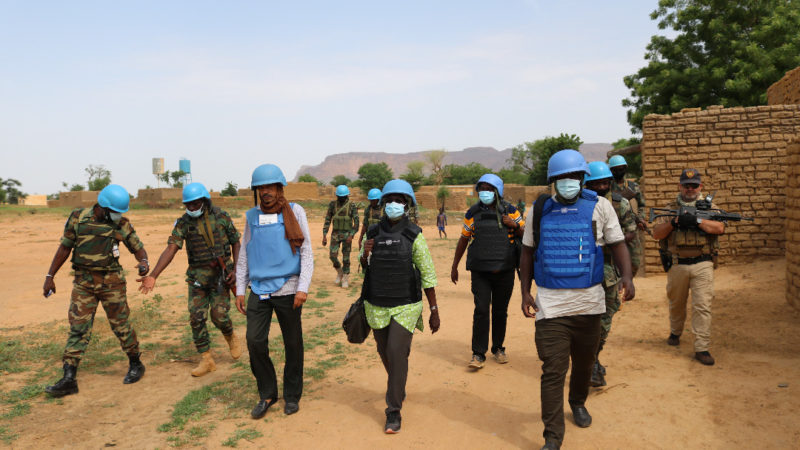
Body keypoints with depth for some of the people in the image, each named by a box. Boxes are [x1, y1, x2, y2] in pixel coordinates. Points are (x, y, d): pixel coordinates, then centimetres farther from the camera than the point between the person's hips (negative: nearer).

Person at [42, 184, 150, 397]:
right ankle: (68, 379, 4)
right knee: (78, 328, 0)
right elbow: (65, 247, 6)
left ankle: (136, 365, 23)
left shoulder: (121, 223, -2)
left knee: (121, 325, 5)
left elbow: (137, 247, 2)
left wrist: (144, 262, -21)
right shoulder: (78, 217, 0)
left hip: (111, 281, -1)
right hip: (83, 282, 1)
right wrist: (50, 276, 5)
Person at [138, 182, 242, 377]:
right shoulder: (183, 223, -3)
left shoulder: (221, 216, -4)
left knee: (218, 315, -8)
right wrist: (153, 276, -25)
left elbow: (236, 243, 3)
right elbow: (170, 249, -13)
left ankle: (231, 338, 26)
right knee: (196, 317, -2)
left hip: (221, 272, -2)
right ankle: (206, 360, 11)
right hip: (198, 275, 2)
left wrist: (235, 271, -8)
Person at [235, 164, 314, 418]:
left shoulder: (294, 212, 0)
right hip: (259, 290, 3)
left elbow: (306, 252, -3)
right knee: (255, 341, -4)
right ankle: (267, 394, 16)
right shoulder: (252, 216, 9)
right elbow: (243, 256, 15)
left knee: (293, 343, 6)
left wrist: (303, 288, -12)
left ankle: (292, 395, 24)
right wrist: (240, 290, 9)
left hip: (287, 290, -2)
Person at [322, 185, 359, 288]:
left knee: (346, 257, 0)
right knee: (333, 255, -6)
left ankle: (346, 278, 11)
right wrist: (324, 235, 0)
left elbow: (356, 222, -8)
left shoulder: (352, 206, -4)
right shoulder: (332, 205, 3)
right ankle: (339, 272, 20)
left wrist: (351, 235, -19)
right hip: (335, 234, 2)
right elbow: (327, 220, 7)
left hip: (347, 234, -2)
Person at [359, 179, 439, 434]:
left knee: (397, 354, -9)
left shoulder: (414, 235, -8)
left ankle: (394, 412, 6)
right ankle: (398, 388, 47)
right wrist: (365, 254, -11)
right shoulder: (372, 234, 1)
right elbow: (365, 270, 11)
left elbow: (427, 274, -5)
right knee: (385, 353, 18)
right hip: (376, 306, 4)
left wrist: (434, 311, -5)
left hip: (406, 306, -4)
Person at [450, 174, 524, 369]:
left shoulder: (510, 211, 3)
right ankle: (478, 354, 0)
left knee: (500, 311, 9)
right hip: (480, 271, -1)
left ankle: (498, 348, 26)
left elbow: (525, 236, 8)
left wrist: (514, 225, -13)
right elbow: (463, 239, 11)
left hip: (505, 270, 1)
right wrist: (454, 266, 13)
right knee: (481, 310, -7)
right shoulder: (473, 213, 3)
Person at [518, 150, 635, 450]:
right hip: (550, 304, -1)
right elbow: (527, 253, 11)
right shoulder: (539, 211, 5)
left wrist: (626, 276, -15)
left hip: (589, 302, 1)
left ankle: (578, 403, 47)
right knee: (553, 371, -4)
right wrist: (525, 292, 5)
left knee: (584, 362, 18)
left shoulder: (599, 206, 2)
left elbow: (617, 244, 3)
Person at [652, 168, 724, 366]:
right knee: (676, 303, 16)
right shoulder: (671, 208, 8)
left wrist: (696, 220, -21)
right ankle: (675, 333, 40)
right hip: (677, 265, 2)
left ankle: (702, 348, -2)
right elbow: (656, 233, -1)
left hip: (702, 265, -1)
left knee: (702, 306, -6)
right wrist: (674, 222, -16)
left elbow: (719, 227, -11)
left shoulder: (708, 206, 7)